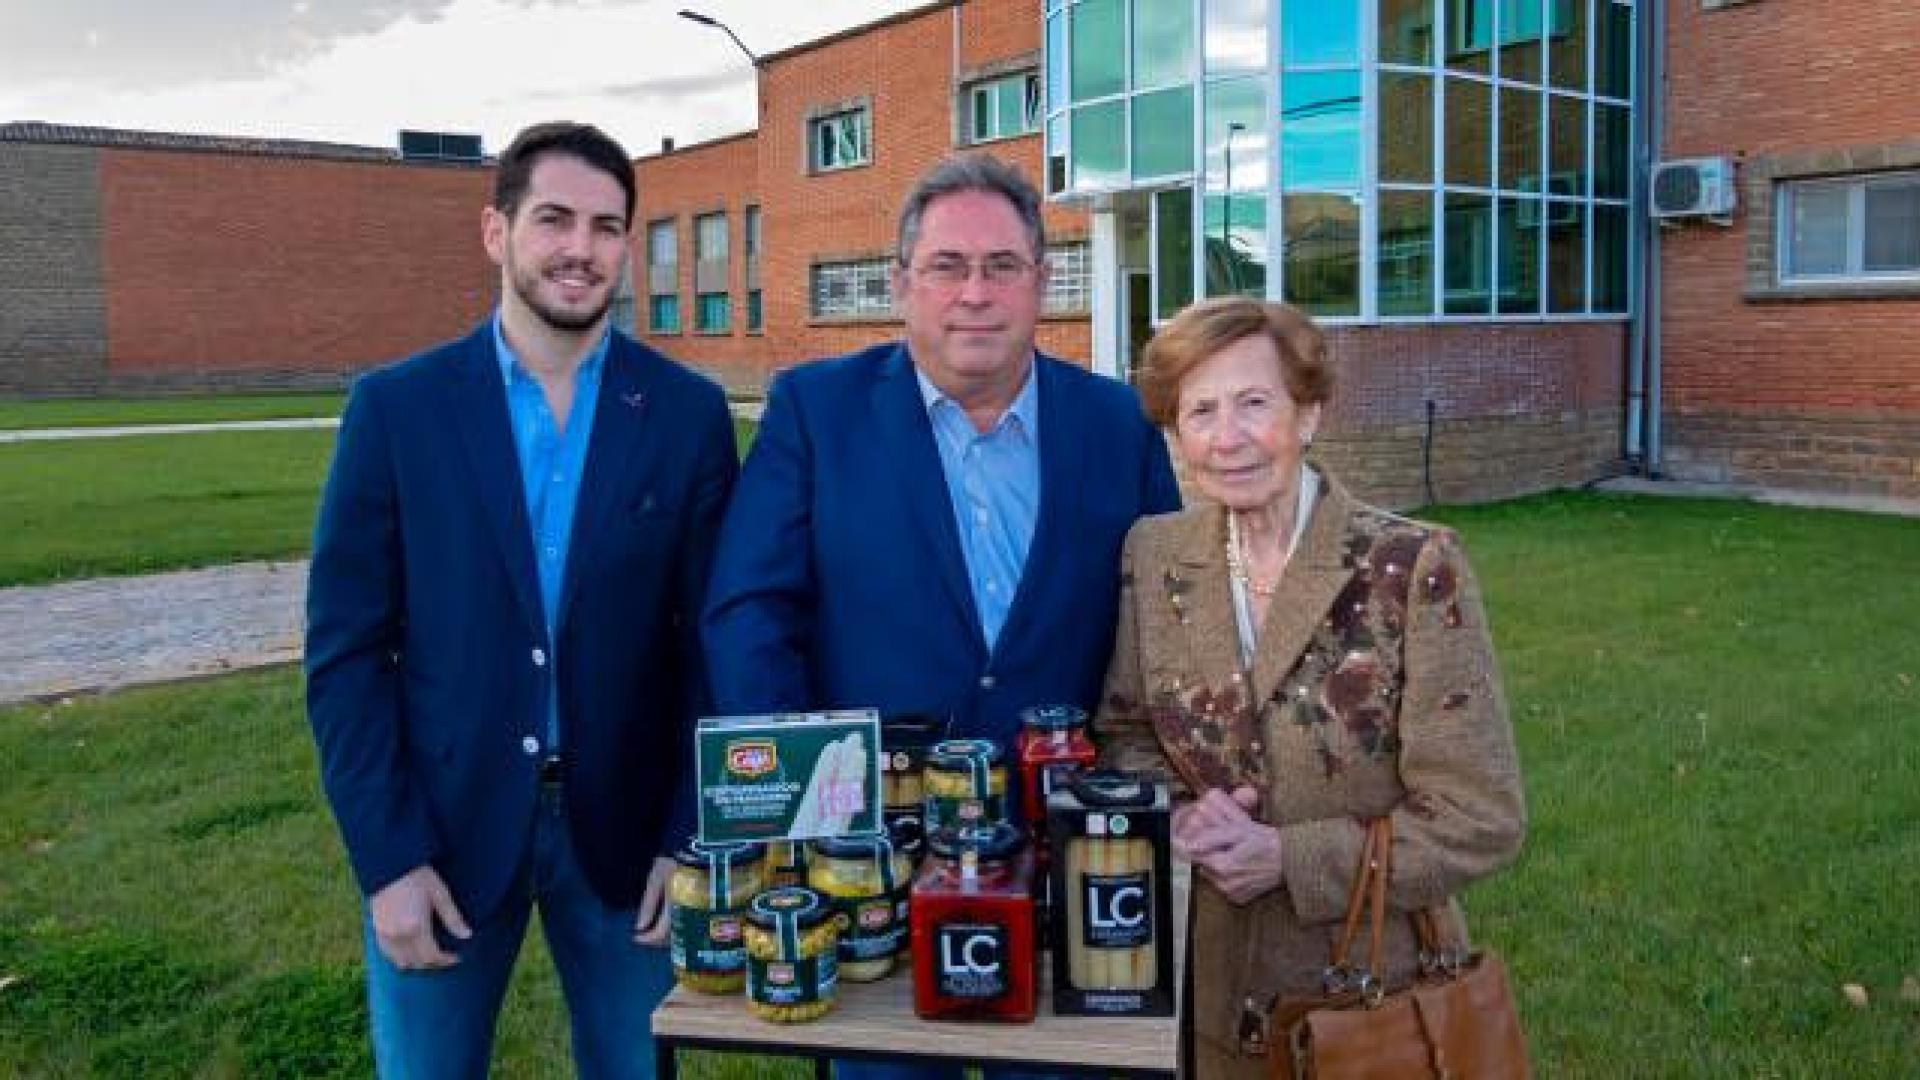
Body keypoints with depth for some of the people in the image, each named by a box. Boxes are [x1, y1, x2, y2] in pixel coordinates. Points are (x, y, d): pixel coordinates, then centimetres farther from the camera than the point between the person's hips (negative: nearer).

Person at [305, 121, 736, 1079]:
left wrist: (691, 839, -5)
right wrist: (387, 858, -8)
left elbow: (711, 640, 0)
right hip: (439, 830, 0)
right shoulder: (396, 407, -3)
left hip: (624, 830, 1)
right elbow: (346, 649, -3)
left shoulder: (688, 413, -2)